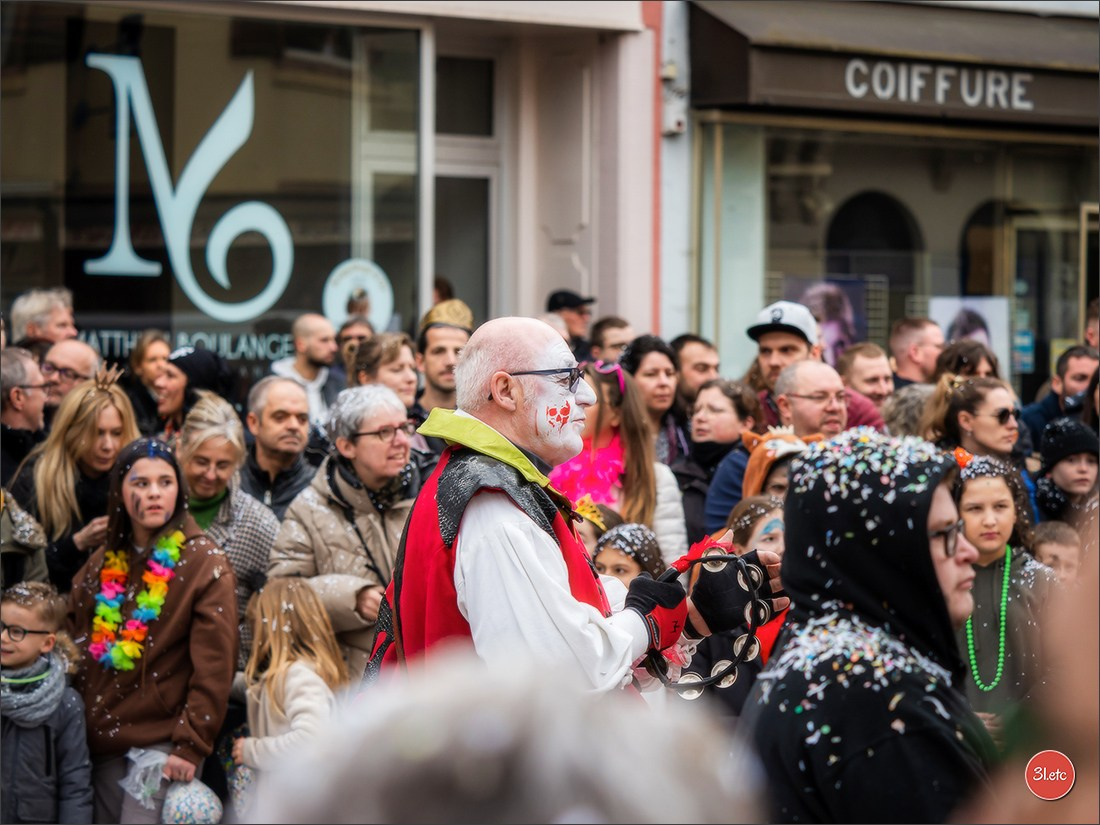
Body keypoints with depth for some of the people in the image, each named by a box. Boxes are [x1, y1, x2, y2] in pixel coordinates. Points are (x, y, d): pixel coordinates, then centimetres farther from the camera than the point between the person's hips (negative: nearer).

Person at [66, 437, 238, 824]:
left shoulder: (204, 563, -7)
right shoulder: (103, 563, 9)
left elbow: (214, 667, -11)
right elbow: (74, 642, 17)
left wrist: (191, 745, -15)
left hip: (162, 742, -5)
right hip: (101, 738, 5)